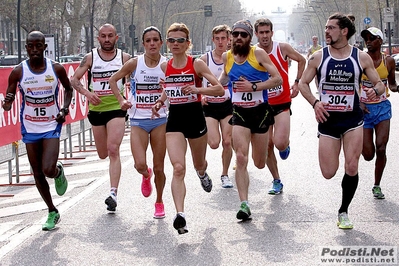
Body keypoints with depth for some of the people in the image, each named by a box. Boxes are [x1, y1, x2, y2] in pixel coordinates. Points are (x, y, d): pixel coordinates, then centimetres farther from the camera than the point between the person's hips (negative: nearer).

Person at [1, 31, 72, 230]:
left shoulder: (56, 69, -7)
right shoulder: (18, 72, -8)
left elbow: (68, 89, 11)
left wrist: (65, 109, -5)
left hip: (52, 126, -1)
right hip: (30, 129, 1)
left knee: (48, 170, -18)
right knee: (38, 174, 8)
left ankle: (59, 172, 21)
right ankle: (52, 212, 26)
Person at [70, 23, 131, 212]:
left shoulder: (124, 58, 0)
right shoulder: (90, 58, 1)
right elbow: (74, 79, -3)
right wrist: (86, 92, -20)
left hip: (117, 109, -2)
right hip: (96, 110, 2)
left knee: (113, 150, -17)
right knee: (103, 154, 10)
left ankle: (113, 193, -21)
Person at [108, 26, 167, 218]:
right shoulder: (134, 64, -5)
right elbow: (113, 80, 8)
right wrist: (121, 100, -3)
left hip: (160, 120, 0)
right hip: (138, 121, 0)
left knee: (158, 168, 5)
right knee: (140, 165, -14)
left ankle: (159, 202, 27)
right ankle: (145, 175, 24)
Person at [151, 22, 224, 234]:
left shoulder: (196, 64, -9)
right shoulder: (164, 67, 3)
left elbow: (220, 89, -14)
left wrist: (197, 89, -28)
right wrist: (160, 101, 6)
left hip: (195, 118, -1)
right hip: (174, 120, 1)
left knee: (198, 164, 21)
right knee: (178, 168, -16)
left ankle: (202, 174, 61)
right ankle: (180, 214, -26)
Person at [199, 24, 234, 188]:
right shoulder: (205, 59, -3)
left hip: (228, 104, 1)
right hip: (209, 105, -1)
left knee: (227, 142, -1)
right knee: (214, 143, -13)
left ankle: (225, 175, 16)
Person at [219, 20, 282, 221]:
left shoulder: (258, 54, -10)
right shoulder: (227, 57, 2)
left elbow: (277, 79, -14)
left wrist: (253, 87, -22)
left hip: (260, 111, -1)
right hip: (240, 113, 1)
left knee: (259, 164, 10)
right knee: (241, 158, -17)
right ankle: (244, 204, -16)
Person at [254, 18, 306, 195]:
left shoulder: (282, 48, -8)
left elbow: (301, 60, 10)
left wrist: (297, 83, 6)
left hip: (282, 103, -2)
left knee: (280, 143, -19)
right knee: (267, 146, 3)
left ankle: (286, 145, 19)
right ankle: (276, 181, 19)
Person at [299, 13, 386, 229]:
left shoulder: (361, 57, -1)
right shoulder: (318, 57, -1)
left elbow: (379, 83, 5)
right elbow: (303, 83, 5)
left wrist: (375, 91, -19)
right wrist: (314, 103, -12)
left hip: (352, 120, -1)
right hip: (327, 120, 1)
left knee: (352, 168, -9)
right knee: (328, 173, -2)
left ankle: (343, 211, 10)